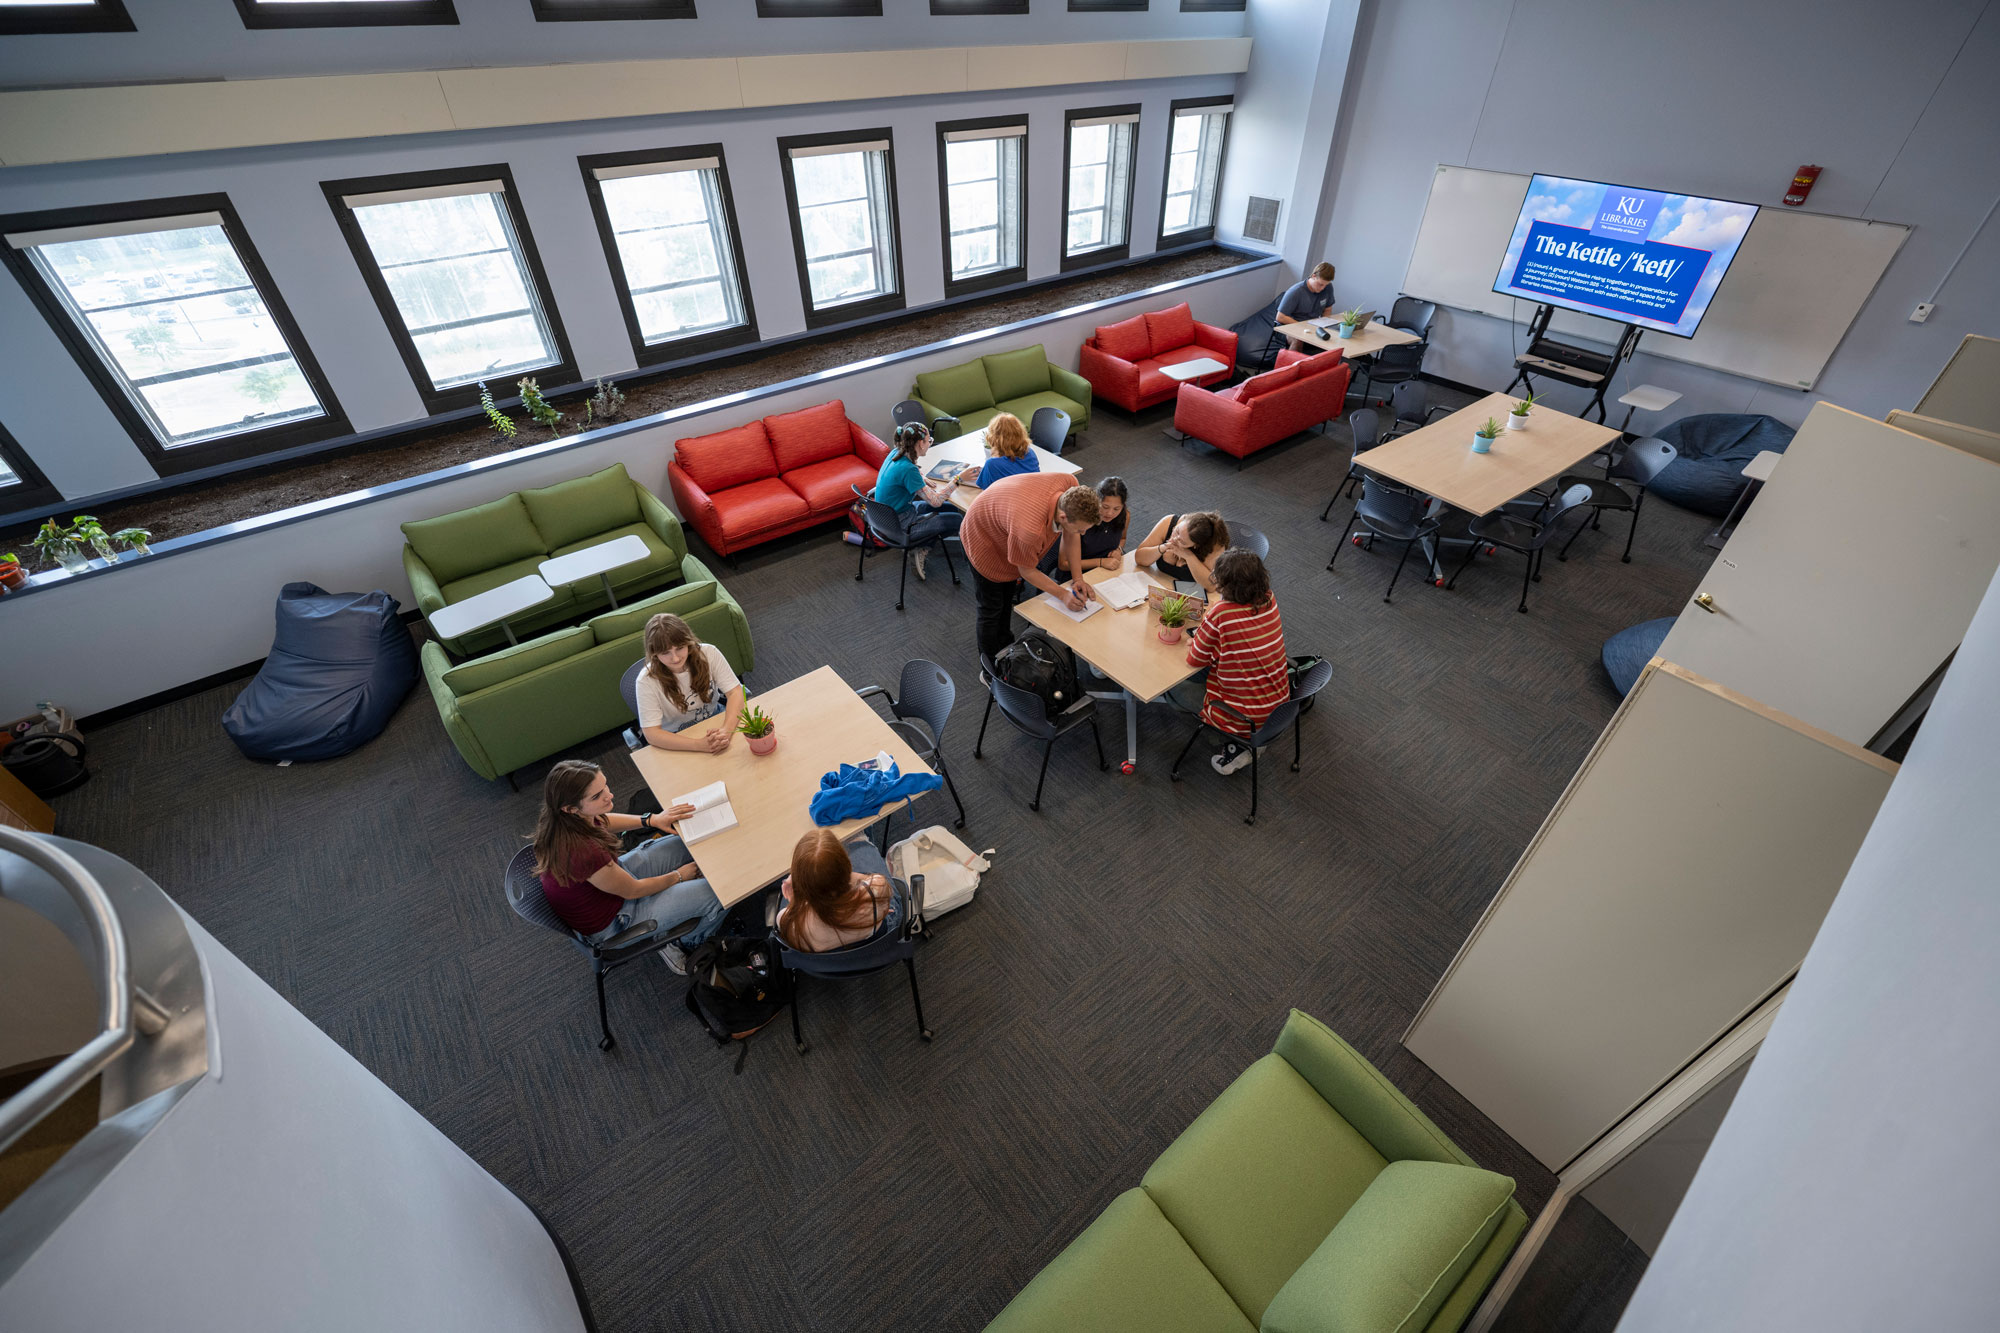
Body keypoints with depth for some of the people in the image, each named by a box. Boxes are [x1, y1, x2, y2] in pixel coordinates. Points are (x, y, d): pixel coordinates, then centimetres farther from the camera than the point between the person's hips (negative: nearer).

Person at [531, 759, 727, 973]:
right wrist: (678, 875, -5)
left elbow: (601, 821, 8)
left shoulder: (560, 819, -19)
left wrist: (652, 820, -3)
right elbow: (633, 890, -22)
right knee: (719, 894, -11)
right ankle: (682, 945, 17)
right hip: (608, 923, -8)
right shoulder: (585, 853, -42)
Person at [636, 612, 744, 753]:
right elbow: (651, 734, -22)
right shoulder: (647, 680, -21)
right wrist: (700, 744, -36)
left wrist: (726, 730, -35)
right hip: (677, 740, -3)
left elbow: (735, 692, -16)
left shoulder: (708, 653, -16)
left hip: (716, 722, 3)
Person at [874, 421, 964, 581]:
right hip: (900, 527, -10)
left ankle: (920, 546, 6)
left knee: (951, 508, 16)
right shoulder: (907, 469, -29)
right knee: (957, 520, -6)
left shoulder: (895, 453, -2)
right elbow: (935, 501, -26)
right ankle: (921, 548, 5)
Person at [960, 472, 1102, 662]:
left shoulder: (1071, 487, -29)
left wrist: (1077, 578, -16)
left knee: (1008, 597, 24)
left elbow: (1071, 535, -13)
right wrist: (1063, 595, -27)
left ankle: (1005, 644, 46)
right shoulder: (1030, 529, -48)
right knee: (992, 608, 4)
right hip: (982, 538, -7)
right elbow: (1027, 570, -27)